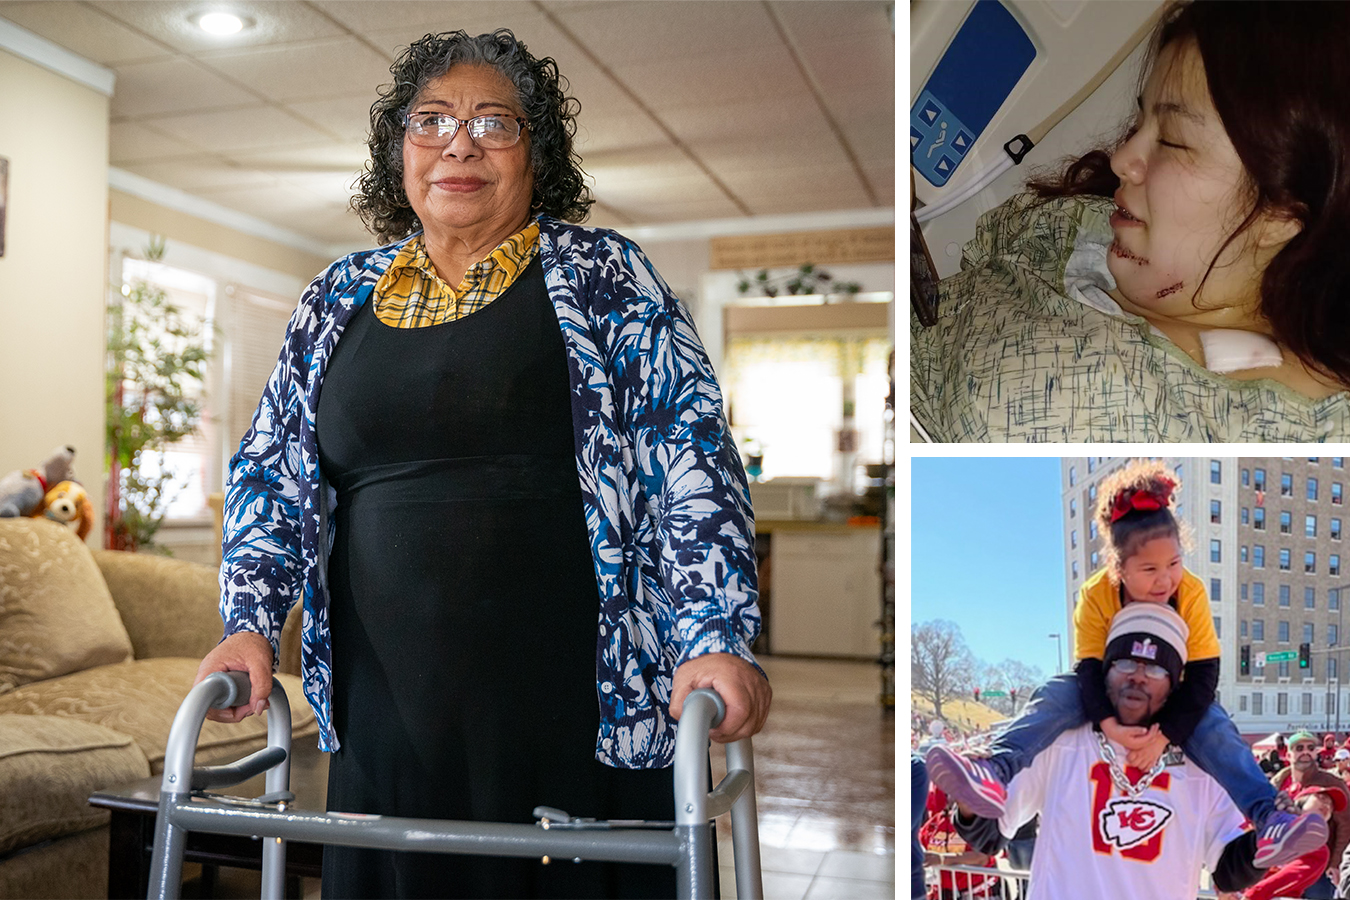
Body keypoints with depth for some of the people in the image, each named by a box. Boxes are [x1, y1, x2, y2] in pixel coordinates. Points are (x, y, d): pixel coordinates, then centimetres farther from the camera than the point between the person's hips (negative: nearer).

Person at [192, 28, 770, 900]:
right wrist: (250, 623, 3)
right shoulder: (340, 298, 12)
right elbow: (271, 472, 16)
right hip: (390, 718, 3)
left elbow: (690, 455, -6)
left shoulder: (604, 276, 2)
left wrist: (717, 636, -16)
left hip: (577, 721, -2)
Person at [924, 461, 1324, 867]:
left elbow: (1203, 673, -25)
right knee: (1055, 694, -28)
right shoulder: (1096, 595, -23)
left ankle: (1267, 819, -36)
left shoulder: (1191, 594, -24)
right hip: (1111, 687, -1)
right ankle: (996, 774, -49)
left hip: (1170, 694, 1)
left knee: (1214, 726, -29)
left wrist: (1164, 735, -35)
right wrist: (1108, 723, -45)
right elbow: (1089, 666, -25)